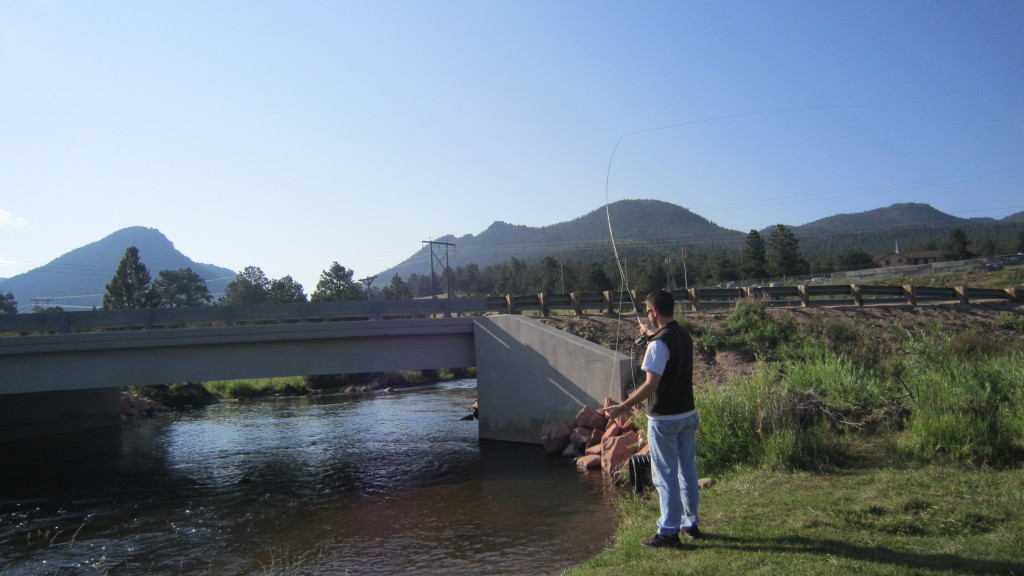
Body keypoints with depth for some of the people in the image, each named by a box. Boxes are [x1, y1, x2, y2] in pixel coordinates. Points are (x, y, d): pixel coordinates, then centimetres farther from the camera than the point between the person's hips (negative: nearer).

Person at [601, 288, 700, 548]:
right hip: (688, 414, 8)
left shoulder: (658, 344, -20)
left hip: (664, 419, -8)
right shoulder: (684, 336, 6)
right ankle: (690, 523, 28)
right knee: (688, 471, 16)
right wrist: (651, 334, 39)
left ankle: (668, 532, 8)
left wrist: (623, 407, -23)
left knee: (666, 475, 1)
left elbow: (651, 385, -25)